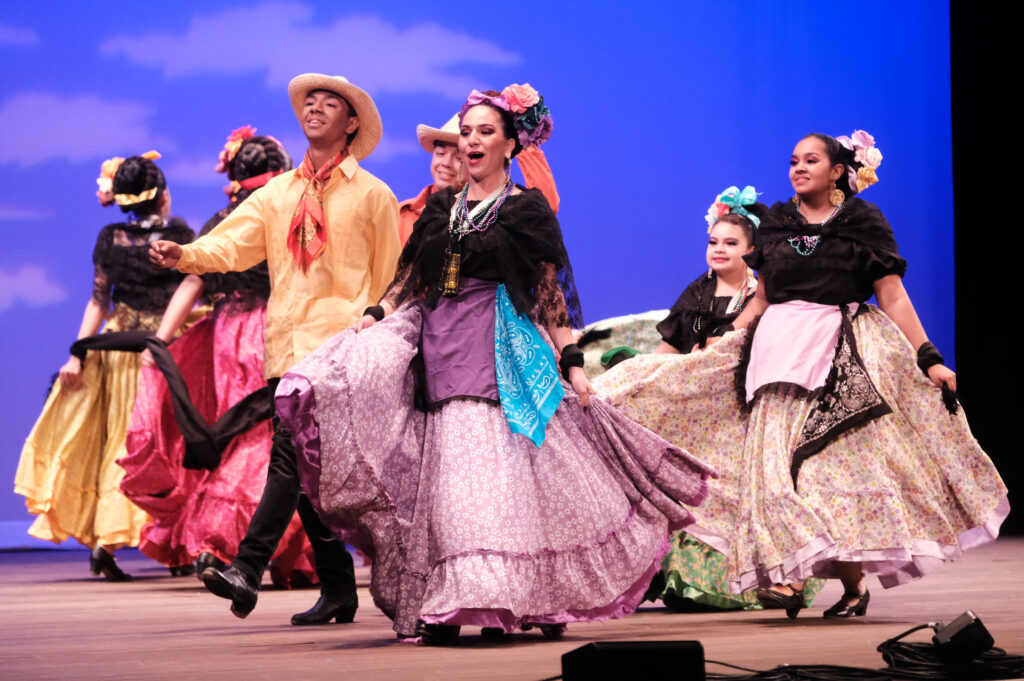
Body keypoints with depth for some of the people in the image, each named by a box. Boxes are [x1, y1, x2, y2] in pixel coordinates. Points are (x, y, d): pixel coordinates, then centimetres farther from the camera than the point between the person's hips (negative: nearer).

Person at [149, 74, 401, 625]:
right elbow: (232, 243, 3)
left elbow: (389, 283, 7)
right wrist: (185, 254, -17)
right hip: (284, 347, 5)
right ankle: (337, 590, 13)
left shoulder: (371, 196, 6)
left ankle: (247, 568, -24)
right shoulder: (277, 194, 17)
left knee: (293, 451, -20)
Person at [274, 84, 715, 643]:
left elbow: (552, 290, 1)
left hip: (502, 351, -4)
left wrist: (571, 361, -6)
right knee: (443, 472, -5)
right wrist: (372, 318, 1)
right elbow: (410, 280, 18)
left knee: (501, 464, -12)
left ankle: (511, 599, -9)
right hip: (440, 346, 4)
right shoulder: (441, 208, 18)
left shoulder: (527, 209, 4)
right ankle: (441, 605, -5)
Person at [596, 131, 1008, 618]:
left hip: (841, 355, -3)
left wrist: (929, 358, -7)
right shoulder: (775, 223, 13)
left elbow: (893, 297, 0)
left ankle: (853, 581, -3)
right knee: (773, 461, -9)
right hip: (777, 349, 3)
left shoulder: (863, 223, 4)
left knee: (834, 459, -9)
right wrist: (715, 347, 14)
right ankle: (790, 574, -9)